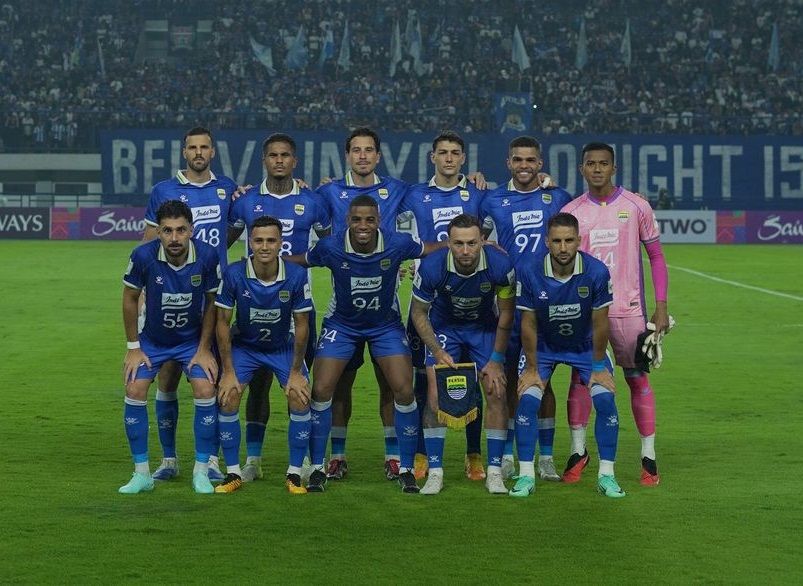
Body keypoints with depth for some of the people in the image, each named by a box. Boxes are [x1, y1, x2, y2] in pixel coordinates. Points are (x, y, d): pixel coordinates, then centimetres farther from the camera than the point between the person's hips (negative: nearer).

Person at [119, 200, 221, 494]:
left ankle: (202, 472, -1)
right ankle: (141, 473, 1)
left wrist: (204, 348, -6)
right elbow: (130, 298, -8)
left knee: (205, 391, -16)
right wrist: (133, 348, -5)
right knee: (135, 391, -13)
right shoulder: (143, 256, -25)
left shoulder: (207, 256, -24)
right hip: (152, 339, 0)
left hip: (193, 339, 0)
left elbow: (212, 302, -7)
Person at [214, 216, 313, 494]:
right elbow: (223, 322, -13)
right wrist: (228, 372, -13)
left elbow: (301, 325, -12)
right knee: (227, 399, -16)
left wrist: (296, 372, -10)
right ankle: (233, 473, -2)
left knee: (300, 399, -16)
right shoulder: (234, 274, -24)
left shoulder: (296, 276, -23)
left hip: (283, 347, 0)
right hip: (243, 345, 0)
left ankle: (294, 474, -1)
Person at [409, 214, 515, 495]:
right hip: (444, 328, -1)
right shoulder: (431, 267, -29)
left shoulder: (500, 265, -29)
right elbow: (419, 313, -11)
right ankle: (435, 472, -2)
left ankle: (494, 472, 1)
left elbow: (506, 313, -12)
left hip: (486, 329, 1)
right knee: (436, 397, -12)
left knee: (496, 394, -9)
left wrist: (497, 359, -10)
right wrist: (438, 352, -16)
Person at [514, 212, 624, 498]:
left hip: (585, 346, 0)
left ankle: (606, 475, -2)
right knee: (528, 400, -16)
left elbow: (599, 324, -15)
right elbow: (528, 324, -14)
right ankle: (526, 475, -5)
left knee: (605, 399, -14)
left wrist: (598, 367, -8)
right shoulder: (528, 271, -25)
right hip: (543, 346, 0)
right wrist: (532, 368, -10)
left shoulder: (597, 272, -26)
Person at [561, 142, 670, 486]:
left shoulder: (636, 207, 1)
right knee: (580, 377, 1)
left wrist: (661, 306, -1)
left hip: (628, 309, -1)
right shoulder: (571, 212, 5)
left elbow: (656, 256, 6)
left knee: (637, 378, 1)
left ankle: (649, 457, 5)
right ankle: (578, 452, 12)